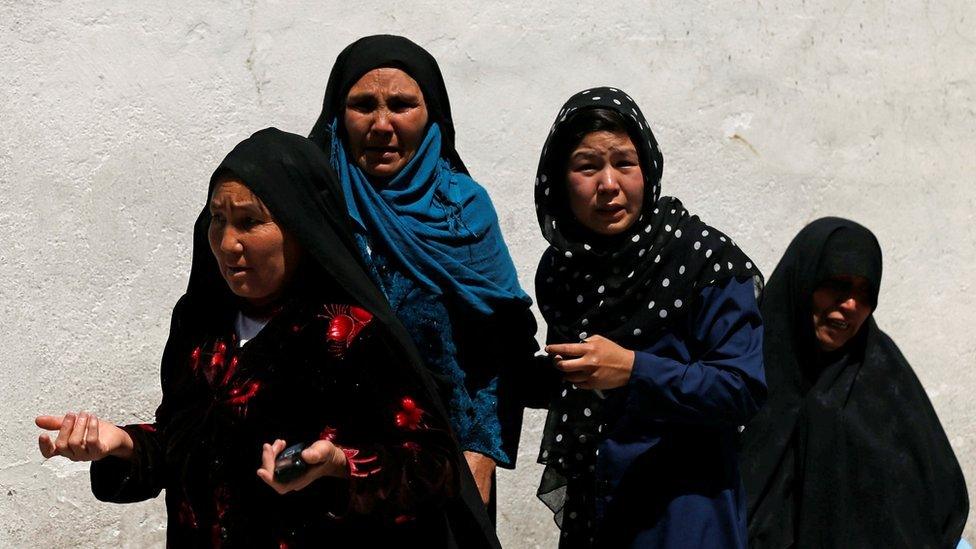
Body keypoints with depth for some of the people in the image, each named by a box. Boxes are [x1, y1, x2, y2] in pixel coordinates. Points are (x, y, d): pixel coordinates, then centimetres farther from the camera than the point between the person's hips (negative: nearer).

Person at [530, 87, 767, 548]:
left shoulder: (704, 259, -15)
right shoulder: (559, 268, 3)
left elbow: (747, 388, -18)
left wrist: (634, 370, -26)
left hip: (681, 508, -5)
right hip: (591, 506, 5)